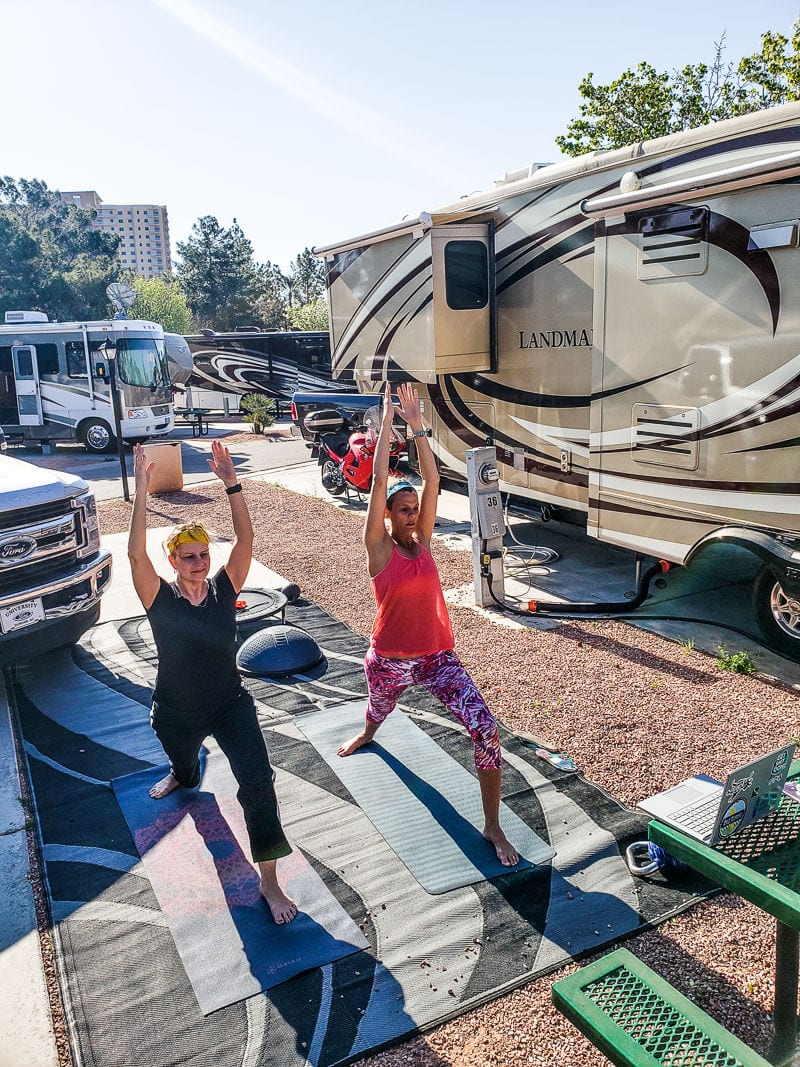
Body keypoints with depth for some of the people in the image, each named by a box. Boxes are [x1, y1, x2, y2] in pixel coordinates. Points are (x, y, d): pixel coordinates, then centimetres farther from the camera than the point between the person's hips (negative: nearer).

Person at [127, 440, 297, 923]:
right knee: (183, 764, 31)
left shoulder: (223, 589, -13)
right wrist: (142, 492, -40)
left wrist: (231, 483, -34)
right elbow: (137, 553, -33)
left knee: (258, 781, -17)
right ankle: (183, 776, 71)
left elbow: (246, 540, -25)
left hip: (231, 705, -1)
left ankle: (270, 881, -7)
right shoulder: (161, 599, -16)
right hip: (177, 713, 1)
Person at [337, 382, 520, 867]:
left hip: (439, 656, 2)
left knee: (486, 730, -14)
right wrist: (387, 421, -16)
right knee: (379, 712, 28)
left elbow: (432, 482, -8)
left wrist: (417, 424, -10)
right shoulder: (379, 547, -10)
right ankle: (367, 734, 70)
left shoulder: (422, 541, -1)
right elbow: (379, 481, -18)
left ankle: (493, 827, 2)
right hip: (390, 660, -2)